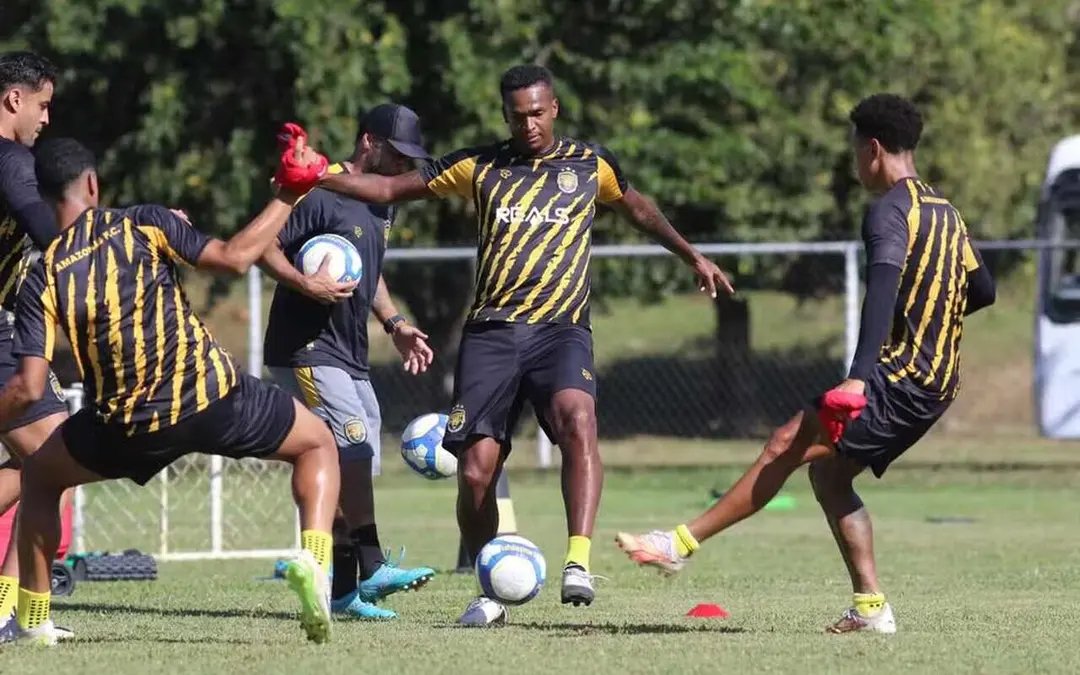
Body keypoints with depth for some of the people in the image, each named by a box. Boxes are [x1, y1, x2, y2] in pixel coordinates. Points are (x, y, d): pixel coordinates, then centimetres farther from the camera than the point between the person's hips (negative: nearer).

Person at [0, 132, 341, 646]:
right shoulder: (143, 224, -3)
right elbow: (233, 257, -6)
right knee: (318, 443, 21)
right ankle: (313, 560, -6)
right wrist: (287, 197, 5)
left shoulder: (42, 278, -1)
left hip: (126, 428, 1)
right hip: (211, 395, -1)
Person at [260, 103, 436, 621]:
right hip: (306, 352, -9)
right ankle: (372, 570, -24)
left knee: (351, 466, 5)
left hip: (350, 358, 9)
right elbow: (264, 245, -15)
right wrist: (305, 284, -29)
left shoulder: (383, 204, 15)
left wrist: (395, 324, 16)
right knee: (353, 447, -20)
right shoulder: (322, 194, -13)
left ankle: (341, 589, 7)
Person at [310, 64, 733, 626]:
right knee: (475, 471, -6)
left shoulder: (589, 164, 12)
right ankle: (490, 594, 14)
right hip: (491, 331, 1)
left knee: (576, 415, -33)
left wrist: (692, 257, 31)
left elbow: (637, 208, 31)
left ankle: (578, 562, -39)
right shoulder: (479, 167, 11)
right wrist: (319, 177, 3)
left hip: (560, 327, -1)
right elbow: (391, 188, 15)